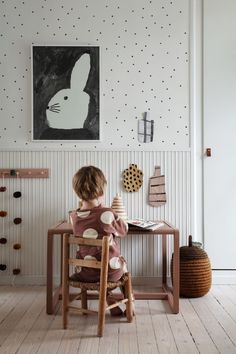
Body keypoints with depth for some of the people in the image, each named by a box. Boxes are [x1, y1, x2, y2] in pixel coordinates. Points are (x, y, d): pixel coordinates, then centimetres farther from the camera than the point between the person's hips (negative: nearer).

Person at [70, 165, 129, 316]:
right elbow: (123, 230, 0)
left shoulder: (74, 217, -7)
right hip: (110, 272, -3)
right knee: (122, 262, 31)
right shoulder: (108, 214, -19)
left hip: (84, 273, 3)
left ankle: (111, 303, 33)